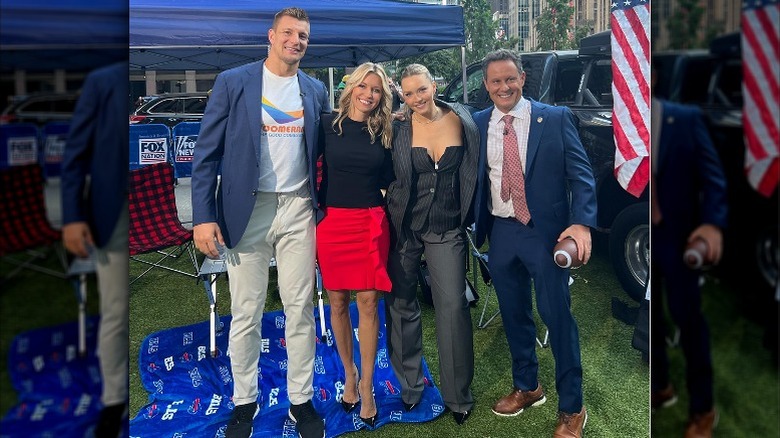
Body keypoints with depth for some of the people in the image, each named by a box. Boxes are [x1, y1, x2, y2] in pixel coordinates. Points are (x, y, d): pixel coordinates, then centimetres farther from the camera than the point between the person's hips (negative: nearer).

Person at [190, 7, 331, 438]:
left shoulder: (316, 91, 9)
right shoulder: (232, 82, -1)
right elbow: (207, 153, -3)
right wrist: (203, 217, -9)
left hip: (299, 211, 2)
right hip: (247, 210, -2)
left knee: (300, 310, 8)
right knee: (245, 314, 6)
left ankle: (301, 400, 23)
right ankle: (244, 402, 24)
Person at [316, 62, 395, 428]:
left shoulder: (384, 132, 5)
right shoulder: (327, 124, 1)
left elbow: (388, 180, 8)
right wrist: (314, 208, 2)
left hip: (371, 223, 0)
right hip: (332, 222, 0)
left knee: (368, 302, 0)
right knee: (338, 301, 9)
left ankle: (366, 384, 14)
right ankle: (349, 372, 30)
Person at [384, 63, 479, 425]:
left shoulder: (461, 120, -1)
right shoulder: (398, 128, -5)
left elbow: (473, 170, 8)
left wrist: (470, 216, 7)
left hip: (447, 228, 0)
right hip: (404, 227, 0)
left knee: (453, 307, -3)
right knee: (401, 304, 8)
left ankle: (458, 395, 15)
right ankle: (409, 385, 28)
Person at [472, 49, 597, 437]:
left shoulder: (555, 118, -3)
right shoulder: (477, 124, 6)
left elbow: (580, 173, -7)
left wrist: (581, 223, -18)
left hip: (546, 231, -3)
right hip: (500, 233, 4)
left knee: (557, 316, 2)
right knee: (514, 315, 14)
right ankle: (527, 387, 35)